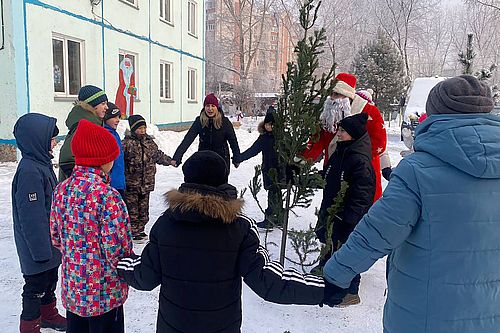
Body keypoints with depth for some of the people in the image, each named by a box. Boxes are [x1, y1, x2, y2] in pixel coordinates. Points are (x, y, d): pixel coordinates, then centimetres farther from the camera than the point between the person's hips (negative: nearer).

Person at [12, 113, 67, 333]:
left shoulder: (42, 164, 5)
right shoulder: (29, 171, -26)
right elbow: (31, 216, -26)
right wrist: (41, 250, -22)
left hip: (48, 242, 9)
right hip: (38, 246, -9)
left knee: (50, 279, 23)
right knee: (36, 285, 8)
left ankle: (48, 315, 42)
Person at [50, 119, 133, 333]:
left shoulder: (61, 189, -4)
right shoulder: (106, 195, -25)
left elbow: (56, 237, 5)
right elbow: (116, 248, -22)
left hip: (72, 288, 7)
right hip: (104, 293, -6)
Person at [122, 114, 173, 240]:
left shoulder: (149, 141, 10)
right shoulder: (127, 143, -10)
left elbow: (158, 155, 25)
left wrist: (170, 161, 30)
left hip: (146, 183, 6)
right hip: (131, 183, -6)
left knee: (143, 207, 14)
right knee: (132, 208, 0)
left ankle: (140, 229, 27)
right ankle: (133, 231, 10)